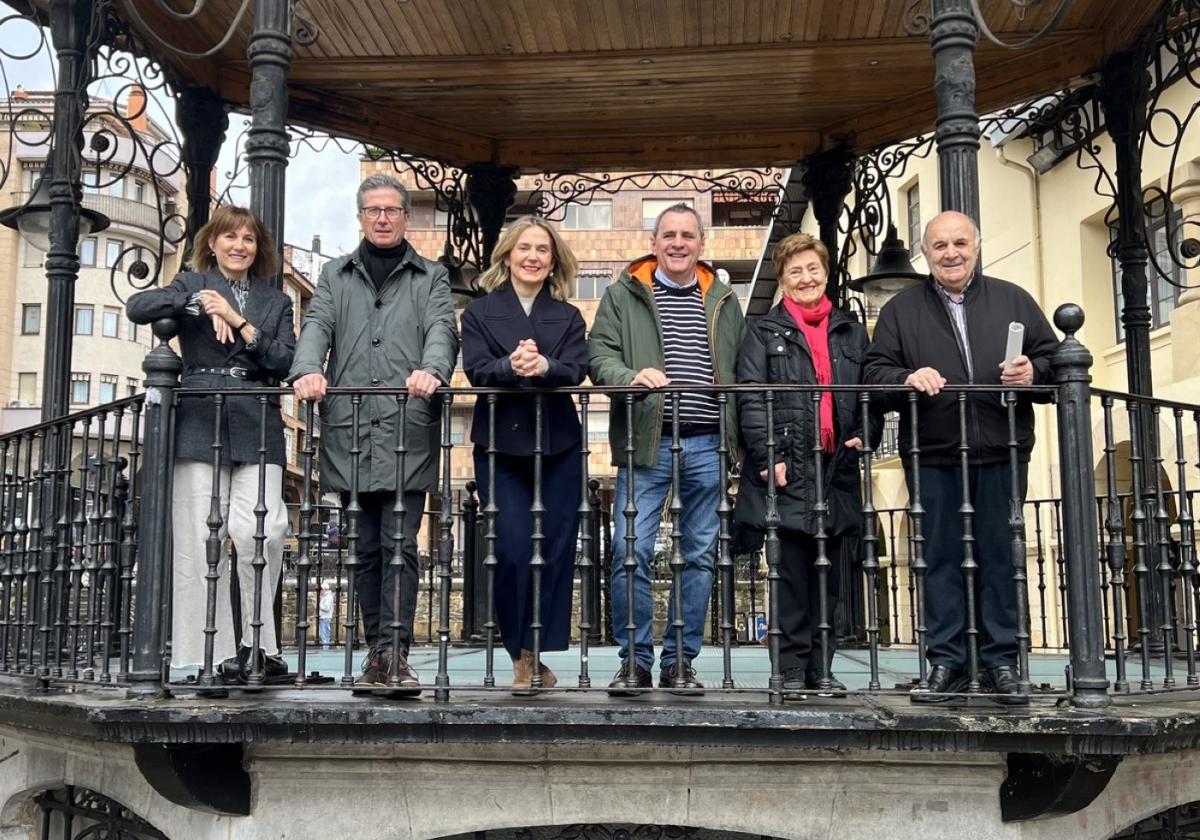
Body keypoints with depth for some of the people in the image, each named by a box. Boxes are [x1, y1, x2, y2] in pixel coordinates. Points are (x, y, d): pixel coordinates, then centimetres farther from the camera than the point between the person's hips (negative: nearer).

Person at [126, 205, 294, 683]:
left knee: (260, 530, -16)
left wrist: (240, 322, -6)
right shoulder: (192, 284, 15)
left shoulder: (275, 302, 19)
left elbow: (284, 362, 4)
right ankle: (220, 654, 0)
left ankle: (258, 642, -1)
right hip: (200, 423, -1)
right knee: (202, 539, -5)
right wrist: (197, 302, -13)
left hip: (257, 426, 1)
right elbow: (137, 308, -4)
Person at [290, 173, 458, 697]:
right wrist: (308, 370, -18)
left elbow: (442, 329, -2)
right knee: (365, 548, 7)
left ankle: (394, 654, -9)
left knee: (400, 545, -9)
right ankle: (377, 652, 16)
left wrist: (430, 369, -25)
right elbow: (317, 326, 5)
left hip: (407, 430, -2)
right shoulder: (336, 276, 21)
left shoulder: (431, 277, 15)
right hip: (349, 430, 2)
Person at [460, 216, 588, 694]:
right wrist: (511, 367, -26)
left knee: (557, 550, 0)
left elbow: (576, 370, -3)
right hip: (501, 445, -2)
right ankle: (520, 654, 5)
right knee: (512, 548, -9)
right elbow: (477, 370, -5)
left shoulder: (567, 316, 14)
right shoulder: (481, 312, 9)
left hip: (558, 446, 2)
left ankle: (540, 653, 10)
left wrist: (544, 366, -25)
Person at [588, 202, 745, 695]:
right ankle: (635, 660, 6)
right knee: (631, 550, -7)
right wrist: (631, 377, -22)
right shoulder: (623, 295, 8)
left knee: (701, 555, 6)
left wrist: (740, 445, 8)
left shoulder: (723, 301, 16)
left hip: (707, 445, 3)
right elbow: (599, 354, -1)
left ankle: (680, 662, 16)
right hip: (646, 443, -2)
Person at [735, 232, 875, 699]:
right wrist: (770, 456, -13)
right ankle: (793, 670, 3)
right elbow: (751, 398, -4)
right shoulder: (764, 332, 6)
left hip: (835, 469, 4)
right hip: (787, 468, -3)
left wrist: (864, 436, -2)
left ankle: (821, 670, 15)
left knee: (828, 574, 7)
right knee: (793, 572, -3)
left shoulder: (851, 333, 17)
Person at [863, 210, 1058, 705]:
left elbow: (1054, 357, 13)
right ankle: (946, 661, 10)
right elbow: (874, 372, 4)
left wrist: (1033, 373, -8)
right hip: (933, 458, 0)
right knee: (941, 557, 3)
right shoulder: (901, 310, 10)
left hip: (1001, 452, 1)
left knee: (1000, 555, 4)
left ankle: (1001, 660, 13)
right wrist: (907, 378, -16)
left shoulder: (1014, 301, 13)